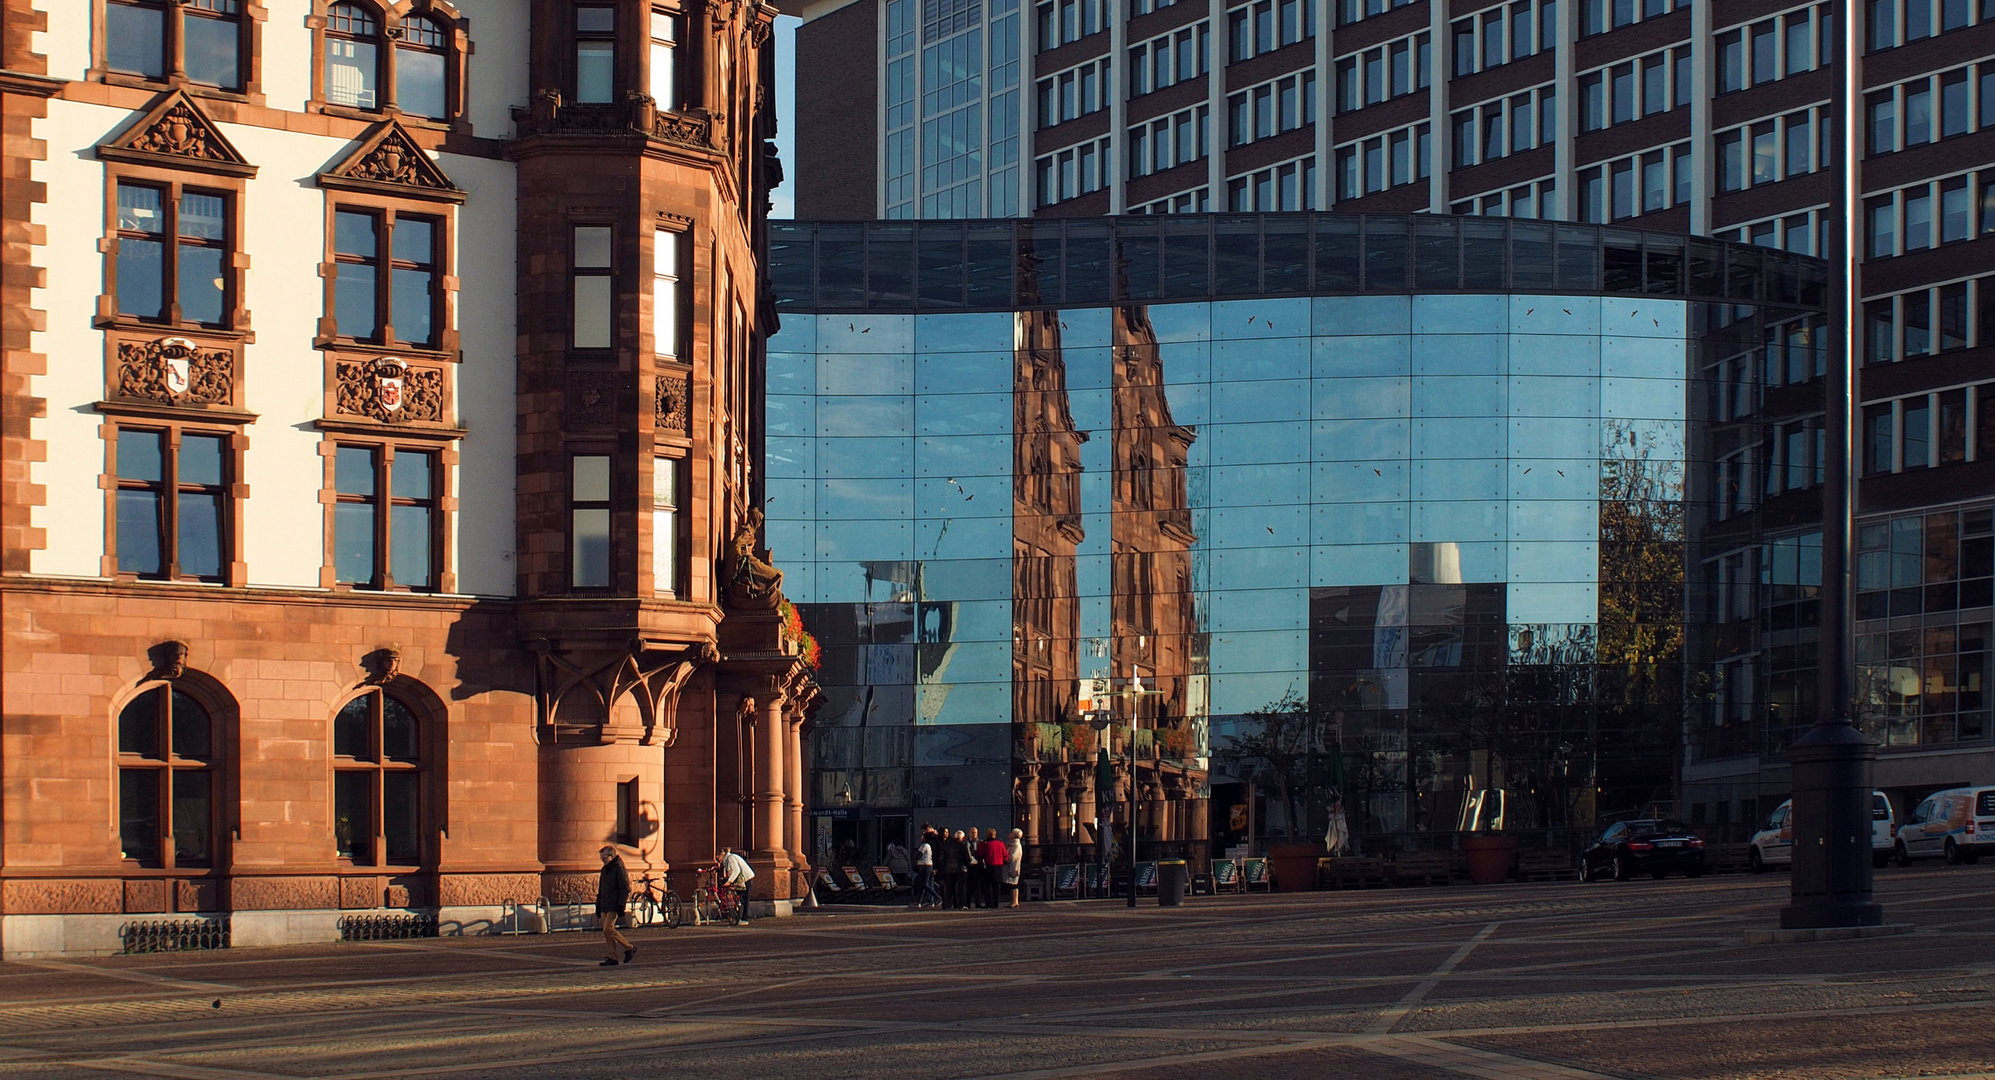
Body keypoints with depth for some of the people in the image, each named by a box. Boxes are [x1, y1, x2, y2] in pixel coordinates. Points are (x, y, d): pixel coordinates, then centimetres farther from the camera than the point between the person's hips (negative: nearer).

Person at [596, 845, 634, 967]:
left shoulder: (619, 869, -9)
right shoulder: (605, 869, 18)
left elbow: (625, 889, -12)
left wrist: (621, 905, -18)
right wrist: (598, 906, 20)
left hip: (614, 906, -9)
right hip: (605, 906, 9)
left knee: (608, 929, -16)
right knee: (607, 932, 4)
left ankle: (629, 948, -3)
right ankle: (612, 958, 6)